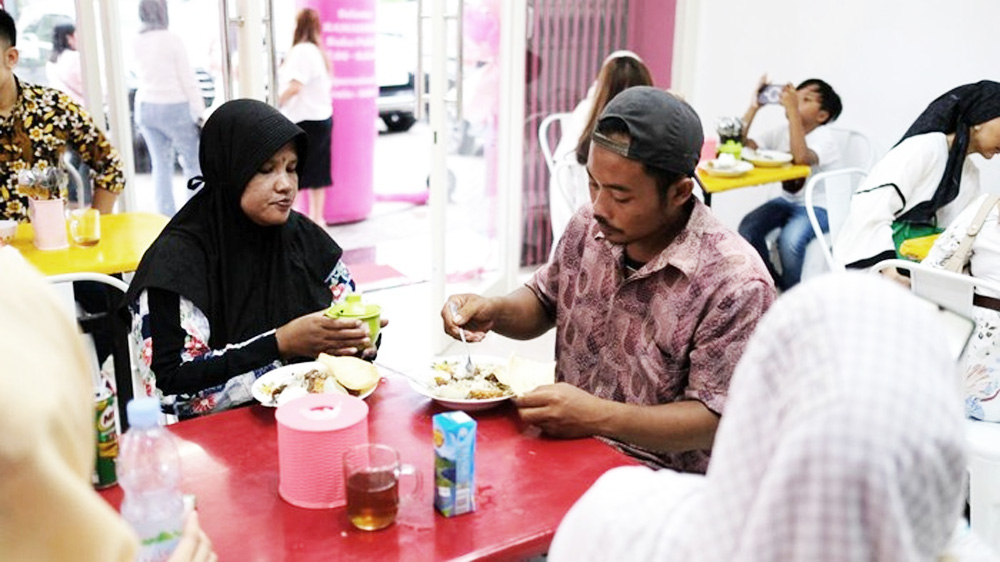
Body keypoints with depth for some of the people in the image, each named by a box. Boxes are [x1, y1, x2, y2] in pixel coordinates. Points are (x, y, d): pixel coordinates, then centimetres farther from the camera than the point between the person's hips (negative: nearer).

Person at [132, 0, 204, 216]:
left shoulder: (136, 43, 5)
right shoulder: (172, 39, -11)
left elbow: (139, 78, 15)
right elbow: (188, 80, -10)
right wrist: (201, 113, -7)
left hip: (145, 107, 6)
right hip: (174, 107, -6)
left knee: (160, 164, 9)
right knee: (193, 163, 4)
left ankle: (166, 215, 9)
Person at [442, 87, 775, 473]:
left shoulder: (735, 283, -19)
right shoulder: (591, 226, 0)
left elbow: (715, 422, -17)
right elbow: (544, 304, 18)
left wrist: (597, 416, -28)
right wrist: (494, 312, -4)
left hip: (657, 482, -6)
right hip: (562, 451, 6)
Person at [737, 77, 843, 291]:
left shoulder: (823, 137, -14)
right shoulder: (782, 132, 4)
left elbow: (802, 157, -38)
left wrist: (792, 109, -34)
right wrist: (754, 107, -10)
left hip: (819, 207, -6)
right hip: (787, 201, 6)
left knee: (789, 239, -33)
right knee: (747, 228, -19)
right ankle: (771, 283, 4)